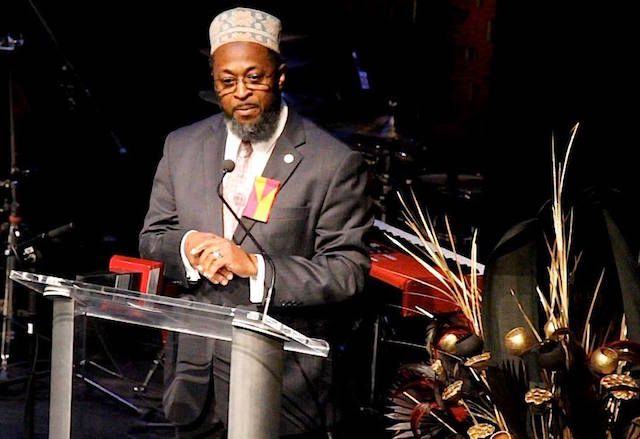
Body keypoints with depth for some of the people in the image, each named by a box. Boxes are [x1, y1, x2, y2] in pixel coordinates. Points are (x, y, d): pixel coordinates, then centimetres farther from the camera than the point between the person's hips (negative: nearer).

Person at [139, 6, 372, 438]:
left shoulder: (334, 163, -9)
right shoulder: (182, 147, 7)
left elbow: (350, 271, -12)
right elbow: (151, 237, 13)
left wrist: (254, 266, -23)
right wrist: (186, 247, -11)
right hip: (195, 374, 4)